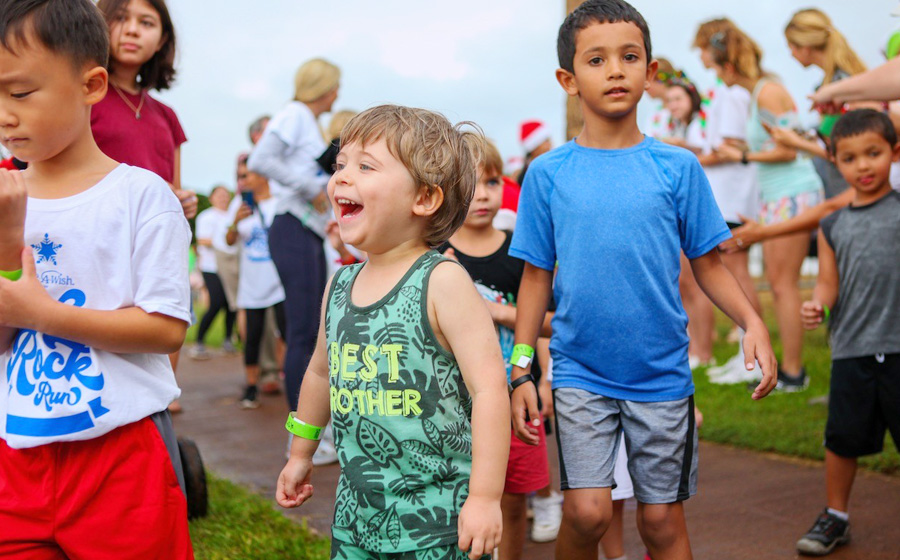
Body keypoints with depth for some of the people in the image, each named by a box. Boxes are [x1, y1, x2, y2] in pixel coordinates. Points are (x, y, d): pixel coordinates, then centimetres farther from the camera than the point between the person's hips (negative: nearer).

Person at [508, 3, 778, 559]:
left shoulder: (678, 168, 0)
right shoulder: (548, 174, -1)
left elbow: (708, 264, 4)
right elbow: (537, 278, 4)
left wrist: (753, 323, -12)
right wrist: (522, 372, 2)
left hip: (662, 373, 1)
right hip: (580, 373, -1)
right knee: (588, 512, -10)